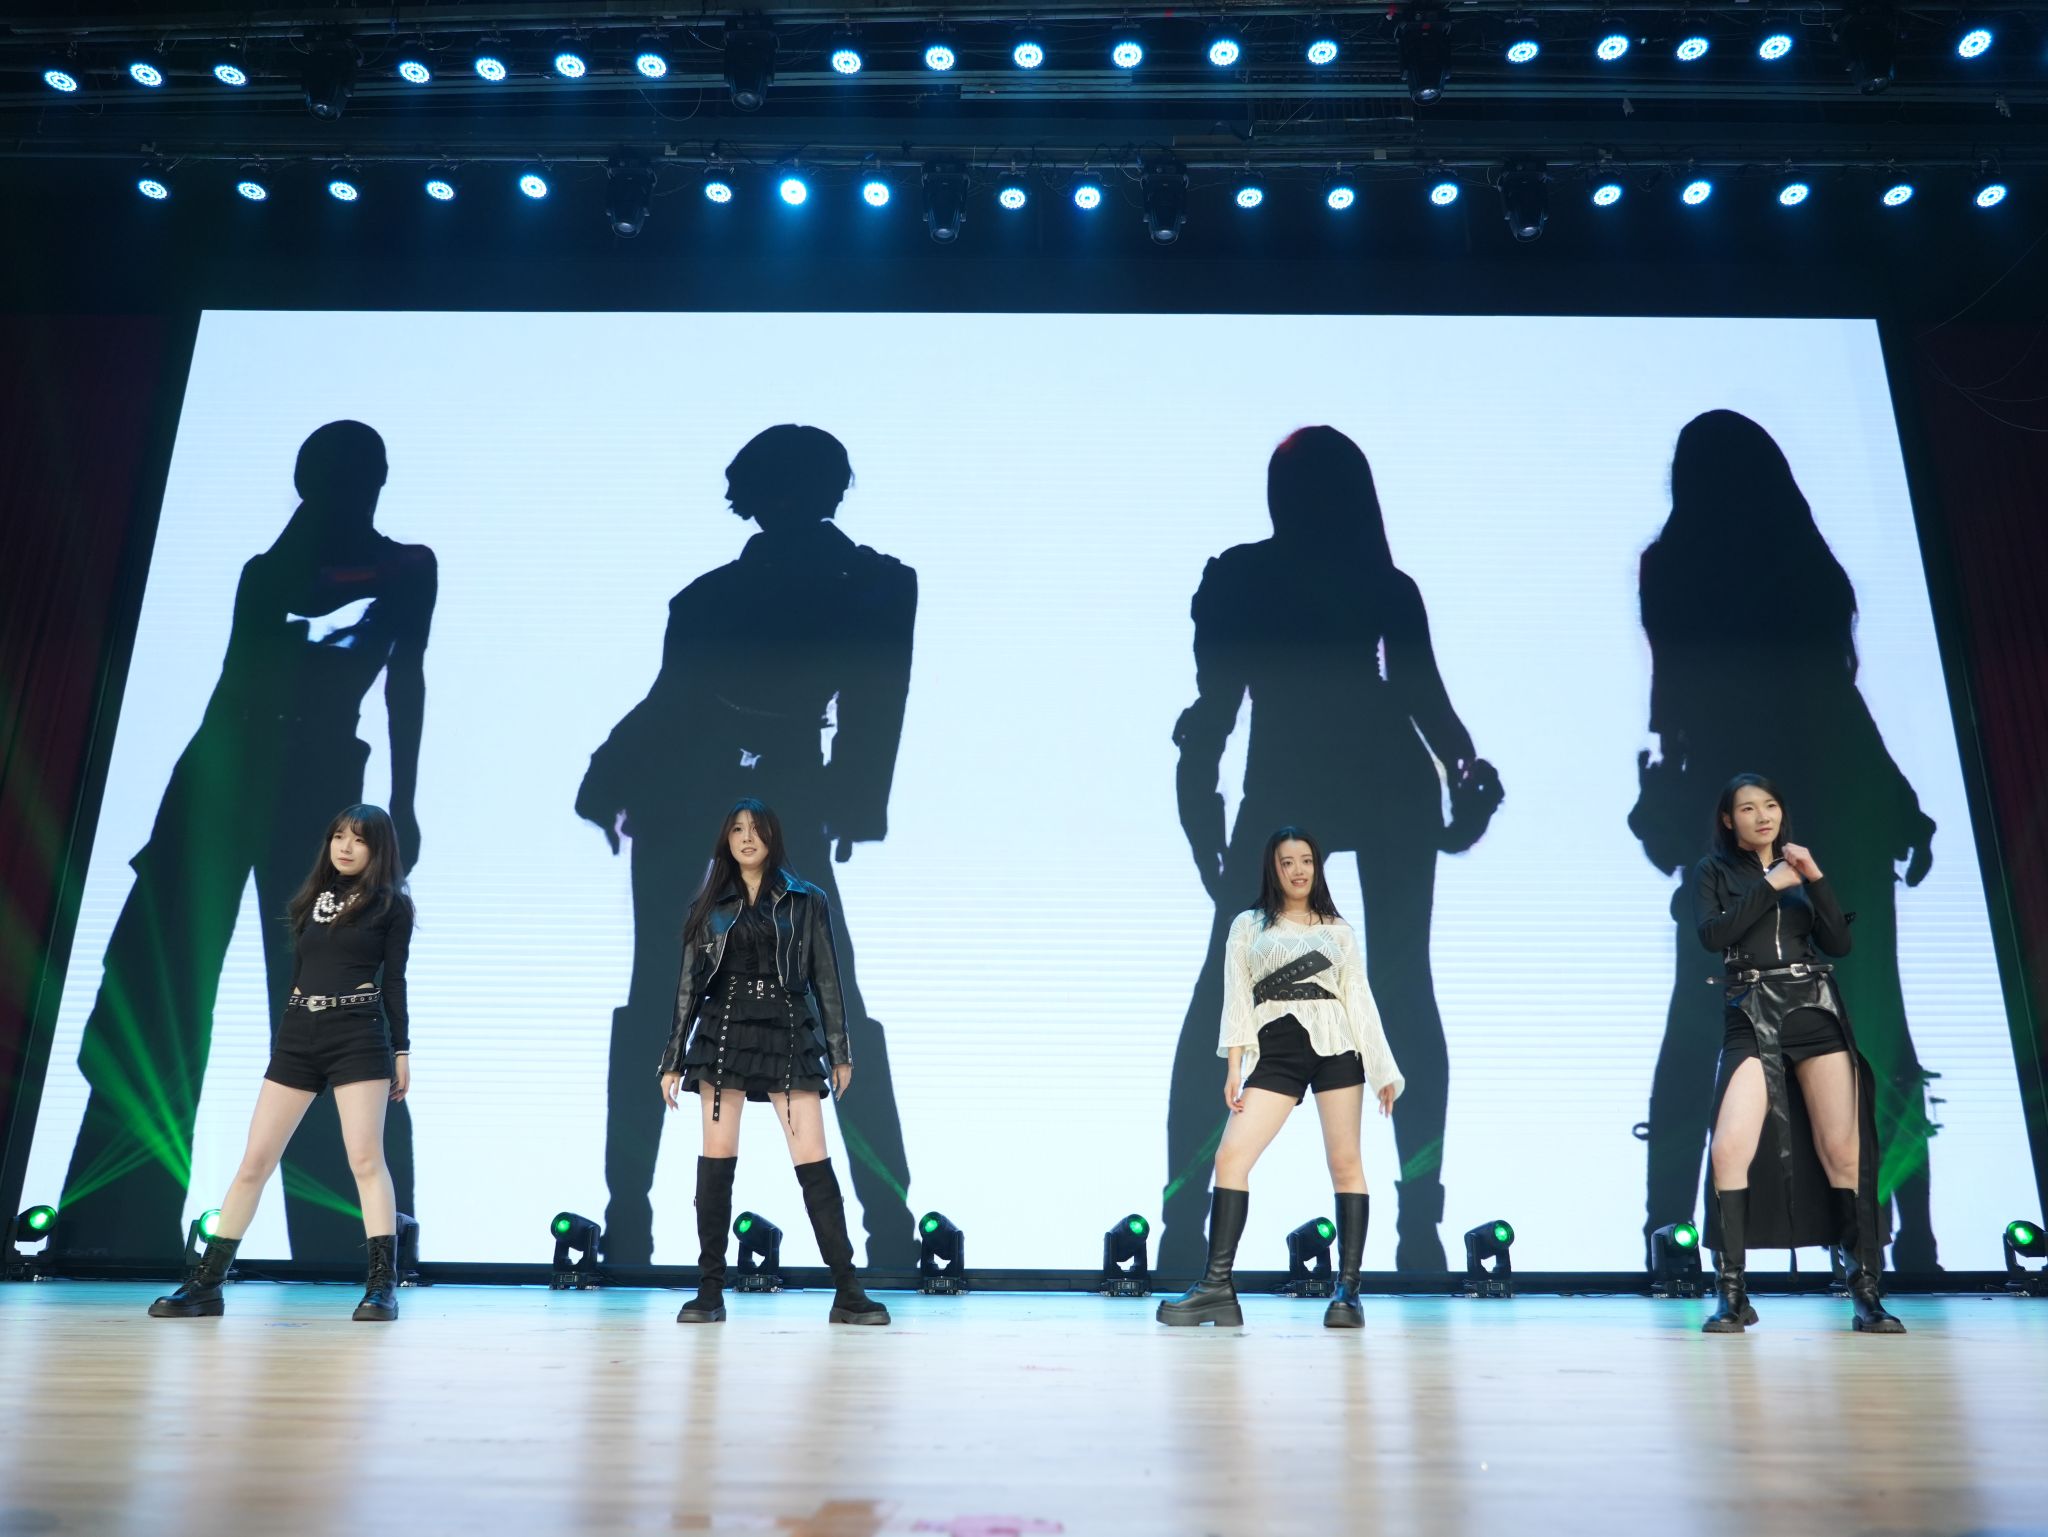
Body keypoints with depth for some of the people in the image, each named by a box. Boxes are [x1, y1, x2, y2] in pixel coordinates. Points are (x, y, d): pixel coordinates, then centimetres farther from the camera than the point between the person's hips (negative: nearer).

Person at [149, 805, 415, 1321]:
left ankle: (382, 1286, -8)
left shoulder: (391, 904, 2)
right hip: (296, 1036, 5)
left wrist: (401, 1051, -3)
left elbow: (393, 981, 1)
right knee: (254, 1163, 4)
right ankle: (206, 1284, 11)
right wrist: (284, 1041, 17)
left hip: (359, 1036, -5)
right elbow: (297, 973, 17)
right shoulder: (313, 898, 15)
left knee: (366, 1159, -11)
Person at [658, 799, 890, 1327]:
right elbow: (690, 984, 11)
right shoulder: (710, 905, 11)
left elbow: (826, 980, 6)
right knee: (717, 1160, 0)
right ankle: (709, 1291, 9)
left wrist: (840, 1052, 3)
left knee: (813, 1160, -6)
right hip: (723, 1032, 1)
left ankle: (847, 1292, -4)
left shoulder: (806, 901, 7)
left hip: (789, 1035, -1)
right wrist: (673, 1060, 7)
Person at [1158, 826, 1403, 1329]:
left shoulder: (1338, 930, 14)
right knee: (1231, 1155, -12)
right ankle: (1218, 1287, -9)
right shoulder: (1248, 926, 12)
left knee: (1345, 1163, -1)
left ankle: (1348, 1289, 6)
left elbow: (1359, 999, 10)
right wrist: (1234, 1067, -2)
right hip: (1276, 1052, 0)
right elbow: (1237, 999, 6)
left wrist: (1384, 1070, 6)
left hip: (1336, 1047, 0)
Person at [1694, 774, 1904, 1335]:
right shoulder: (1712, 871, 10)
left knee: (1843, 1152, -4)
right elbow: (1712, 934, -8)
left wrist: (1815, 879, -3)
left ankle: (1868, 1294, 4)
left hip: (1816, 1014, 3)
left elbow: (1839, 943, 8)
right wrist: (1771, 885, -6)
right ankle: (1732, 1295, -6)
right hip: (1751, 1020, -3)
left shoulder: (1799, 868, 18)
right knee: (1730, 1151, -16)